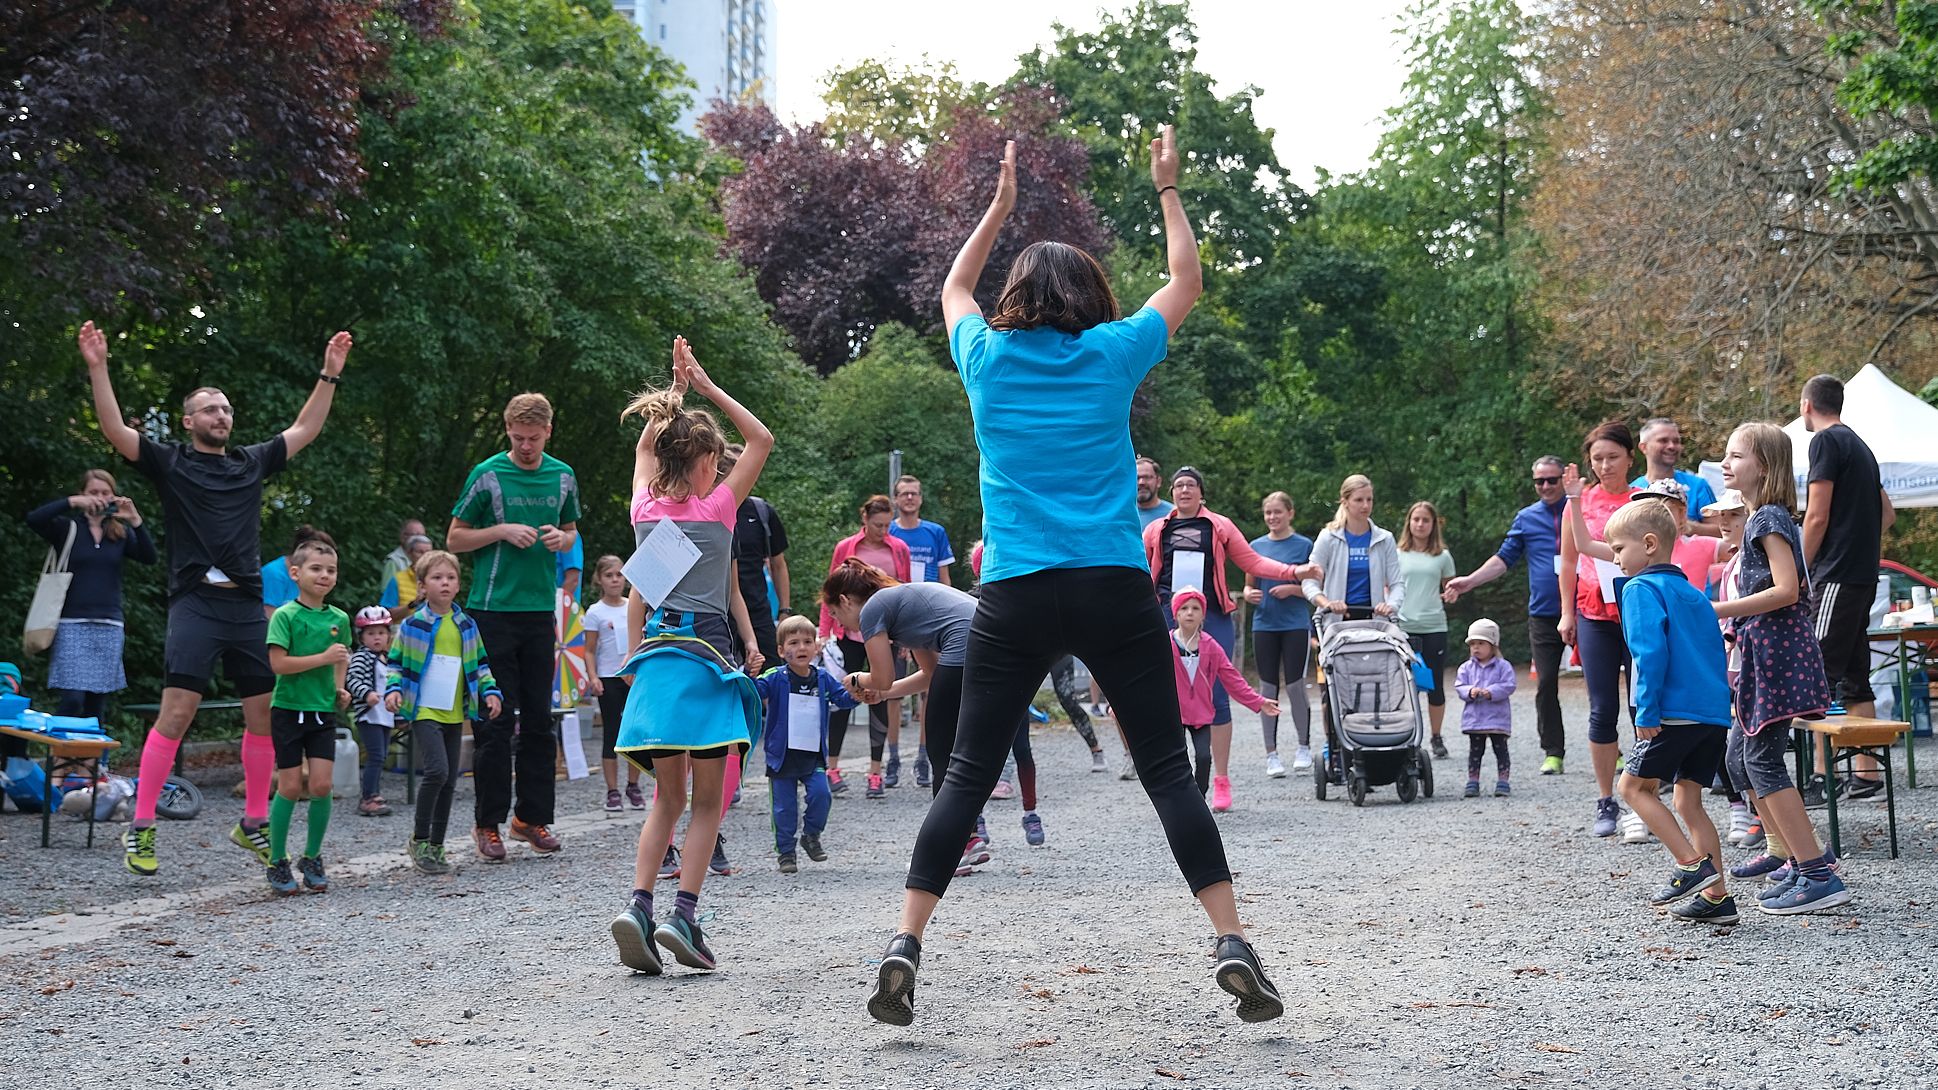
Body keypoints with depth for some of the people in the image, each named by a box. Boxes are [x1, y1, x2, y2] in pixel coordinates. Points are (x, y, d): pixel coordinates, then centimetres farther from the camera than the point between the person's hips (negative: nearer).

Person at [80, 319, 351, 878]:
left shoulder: (252, 462, 17)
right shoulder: (171, 462, 6)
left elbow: (305, 430, 23)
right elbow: (115, 430, -5)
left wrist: (330, 374, 19)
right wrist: (98, 367, -13)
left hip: (249, 605, 5)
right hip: (196, 603, -5)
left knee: (265, 715, 5)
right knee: (177, 712, -13)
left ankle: (253, 823, 17)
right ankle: (140, 828, -7)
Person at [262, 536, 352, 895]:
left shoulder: (339, 618, 7)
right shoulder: (285, 615, -8)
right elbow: (278, 663, -17)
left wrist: (340, 689, 8)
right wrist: (322, 658, -19)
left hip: (323, 711, 4)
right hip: (288, 708, -4)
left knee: (321, 785, -4)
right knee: (290, 787, -2)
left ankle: (312, 858, 13)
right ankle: (277, 862, 11)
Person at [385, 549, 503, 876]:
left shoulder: (467, 626, 8)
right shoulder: (412, 625, -3)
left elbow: (480, 664, 16)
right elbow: (396, 663, 3)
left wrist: (491, 691, 3)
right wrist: (393, 689, -14)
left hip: (455, 714, 5)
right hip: (423, 712, -5)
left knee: (449, 781, 8)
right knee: (437, 770, -20)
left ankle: (436, 846, 19)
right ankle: (419, 840, -6)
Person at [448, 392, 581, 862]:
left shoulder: (563, 477, 9)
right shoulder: (487, 475, -3)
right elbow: (454, 539, 1)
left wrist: (561, 538, -1)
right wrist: (502, 531, -14)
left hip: (540, 608, 4)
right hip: (493, 608, -4)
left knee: (539, 717, 7)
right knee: (497, 717, -3)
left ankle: (533, 816, 16)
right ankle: (487, 822, 5)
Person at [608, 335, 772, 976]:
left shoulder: (646, 509, 7)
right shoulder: (717, 508, -5)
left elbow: (645, 447, 28)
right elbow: (762, 439, 6)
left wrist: (674, 392, 25)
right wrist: (707, 387, 6)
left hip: (655, 653, 5)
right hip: (705, 652, -5)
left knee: (668, 797, 11)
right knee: (707, 800, 2)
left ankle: (639, 905, -7)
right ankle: (683, 915, -9)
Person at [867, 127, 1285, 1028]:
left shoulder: (988, 357, 7)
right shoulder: (1112, 354, 4)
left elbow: (954, 290, 31)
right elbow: (1186, 284, 22)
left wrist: (1000, 204, 38)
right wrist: (1167, 188, 31)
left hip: (1014, 594, 1)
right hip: (1114, 589, -1)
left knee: (968, 774, 5)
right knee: (1168, 770, 4)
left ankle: (904, 948, -2)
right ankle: (1232, 946, -1)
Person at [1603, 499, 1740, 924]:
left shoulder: (1641, 589, -6)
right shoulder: (1693, 593, 20)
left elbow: (1651, 653, -17)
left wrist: (1646, 712, -17)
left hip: (1675, 712, -8)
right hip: (1715, 713, 8)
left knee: (1635, 786, 5)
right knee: (1688, 799, 12)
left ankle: (1692, 866, -6)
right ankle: (1716, 895, 9)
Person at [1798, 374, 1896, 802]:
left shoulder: (1826, 441, -8)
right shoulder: (1860, 446, 19)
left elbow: (1817, 516, -13)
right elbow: (1887, 513, 26)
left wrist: (1800, 572, -7)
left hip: (1836, 574, -9)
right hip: (1864, 575, 9)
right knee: (1854, 678, 11)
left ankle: (1821, 777, -16)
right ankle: (1866, 773, 12)